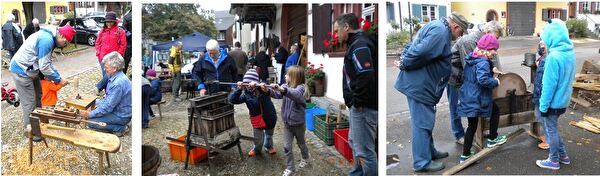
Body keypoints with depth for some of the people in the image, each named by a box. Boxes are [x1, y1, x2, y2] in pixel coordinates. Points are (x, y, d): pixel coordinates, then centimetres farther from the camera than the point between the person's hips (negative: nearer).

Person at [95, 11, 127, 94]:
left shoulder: (120, 31, -1)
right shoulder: (102, 31, 10)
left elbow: (123, 45, -2)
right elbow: (97, 43, 18)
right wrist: (98, 53, 5)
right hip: (103, 58, 3)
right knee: (105, 75, 4)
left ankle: (99, 87, 3)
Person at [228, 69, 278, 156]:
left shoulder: (262, 89, -18)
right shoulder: (246, 94, -12)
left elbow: (267, 89, -42)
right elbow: (232, 100, -17)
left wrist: (256, 85, -58)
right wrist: (239, 89, -32)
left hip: (269, 117, -1)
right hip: (257, 119, 1)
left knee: (269, 134, 24)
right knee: (258, 138, 10)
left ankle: (268, 146, 54)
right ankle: (257, 149, 43)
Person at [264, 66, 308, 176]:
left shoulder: (300, 87, -22)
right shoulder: (285, 86, -3)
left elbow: (296, 94, -45)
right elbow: (277, 94, -20)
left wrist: (281, 89, -60)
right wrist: (267, 90, -41)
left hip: (298, 123, -4)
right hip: (287, 123, 4)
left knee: (301, 143, 20)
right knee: (287, 147, 4)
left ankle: (305, 158, 47)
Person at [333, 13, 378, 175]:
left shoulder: (359, 45, -17)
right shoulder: (357, 43, 15)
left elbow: (366, 77, -29)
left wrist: (358, 102, -20)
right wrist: (354, 102, 14)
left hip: (363, 107, -11)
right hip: (358, 106, 11)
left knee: (365, 151, -4)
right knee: (355, 143, 25)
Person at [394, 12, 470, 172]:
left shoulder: (435, 26, 18)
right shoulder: (440, 31, -18)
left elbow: (412, 45, 21)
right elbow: (420, 52, -27)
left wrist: (403, 60, 8)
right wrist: (404, 65, -13)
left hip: (422, 84, 11)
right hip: (419, 85, -11)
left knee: (426, 121, 21)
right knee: (422, 123, -3)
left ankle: (429, 151, 35)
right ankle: (422, 162, 6)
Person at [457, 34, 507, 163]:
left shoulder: (470, 59, 9)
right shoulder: (483, 62, -19)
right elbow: (483, 79, -33)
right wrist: (495, 82, -15)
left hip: (467, 98, 8)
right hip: (479, 99, -8)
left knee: (472, 126, 14)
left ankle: (465, 154, 16)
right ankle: (492, 139, 32)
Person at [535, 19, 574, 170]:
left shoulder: (554, 57, -26)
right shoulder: (570, 53, 1)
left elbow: (549, 85, -23)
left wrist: (543, 105, -16)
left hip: (553, 102, -8)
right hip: (563, 100, 8)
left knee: (551, 131, 9)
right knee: (552, 128, 24)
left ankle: (554, 161, 23)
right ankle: (562, 155, 34)